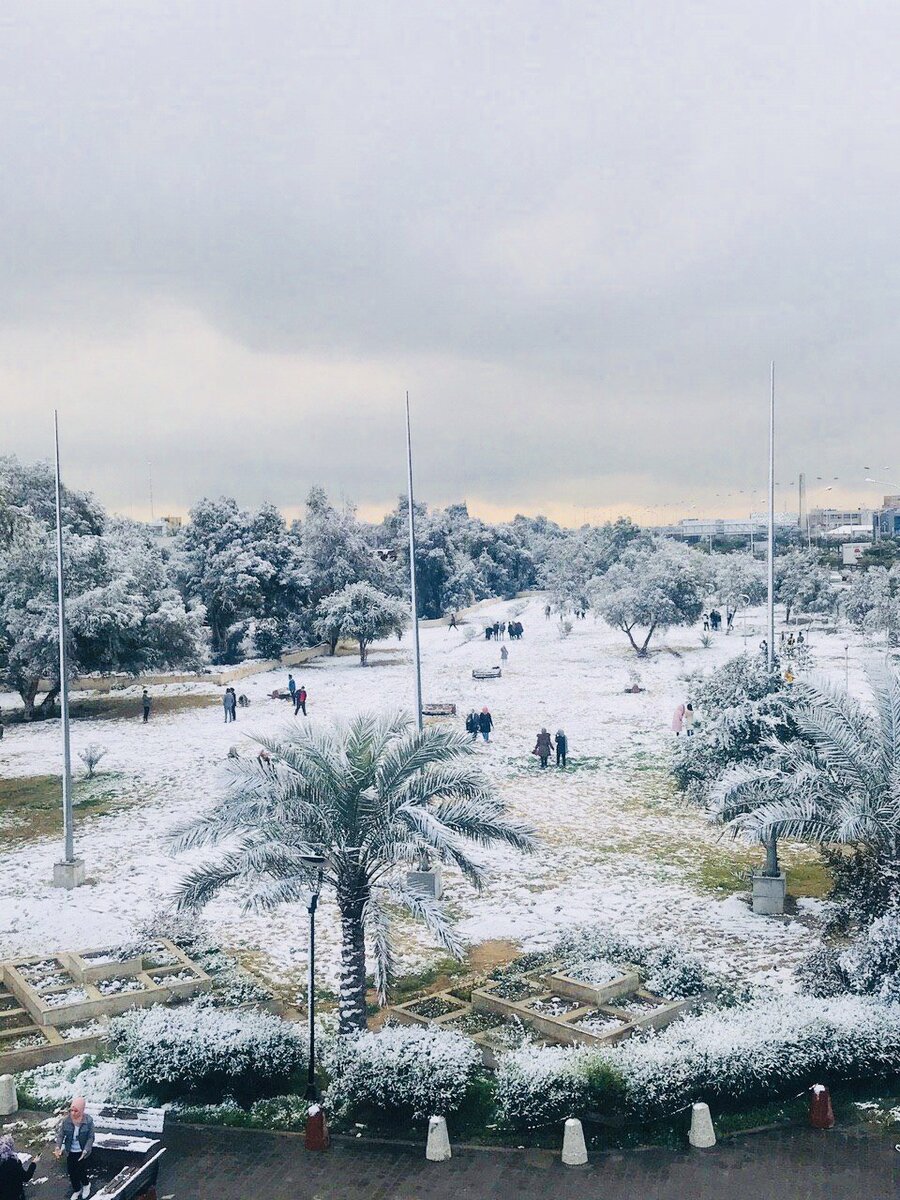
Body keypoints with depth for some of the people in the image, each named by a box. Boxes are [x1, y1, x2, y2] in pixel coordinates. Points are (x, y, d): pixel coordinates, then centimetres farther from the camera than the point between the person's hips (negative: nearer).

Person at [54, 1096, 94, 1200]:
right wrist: (58, 1148, -21)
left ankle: (86, 1184, 38)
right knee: (71, 1172, 14)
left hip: (82, 1152, -3)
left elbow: (91, 1137, -14)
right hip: (70, 1152, 3)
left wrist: (85, 1151, -23)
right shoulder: (66, 1120, -17)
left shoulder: (88, 1120, -22)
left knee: (81, 1172, 4)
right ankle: (77, 1190, 41)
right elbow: (60, 1135, -7)